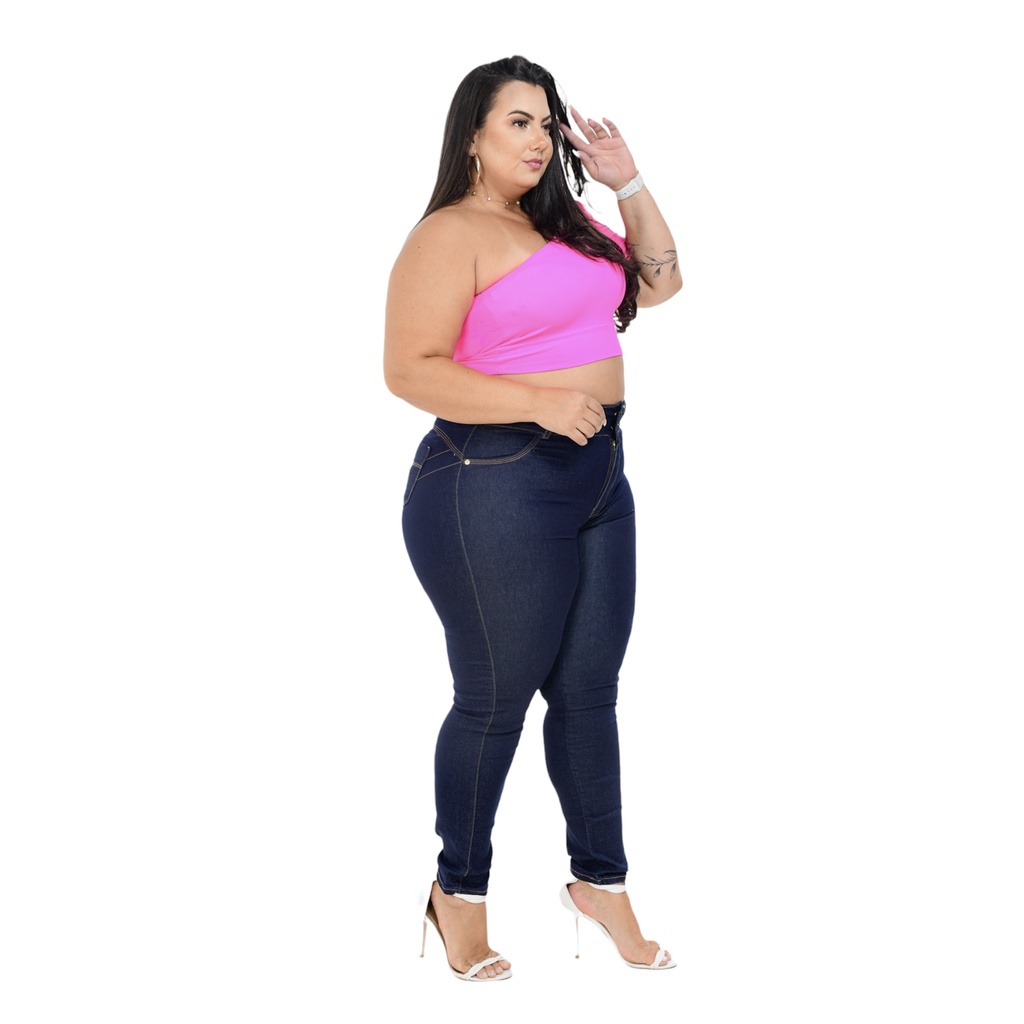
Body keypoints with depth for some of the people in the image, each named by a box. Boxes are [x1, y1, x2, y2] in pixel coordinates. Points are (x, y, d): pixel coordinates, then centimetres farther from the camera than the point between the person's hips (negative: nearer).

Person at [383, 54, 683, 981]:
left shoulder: (563, 224, 14)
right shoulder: (448, 236, -10)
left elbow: (659, 282, 22)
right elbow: (409, 370, -19)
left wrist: (627, 182, 11)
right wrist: (537, 401, -25)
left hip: (597, 476, 8)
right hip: (496, 484, -8)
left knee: (588, 687, 12)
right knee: (497, 696, 2)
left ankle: (601, 880, 26)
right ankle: (460, 892, 21)